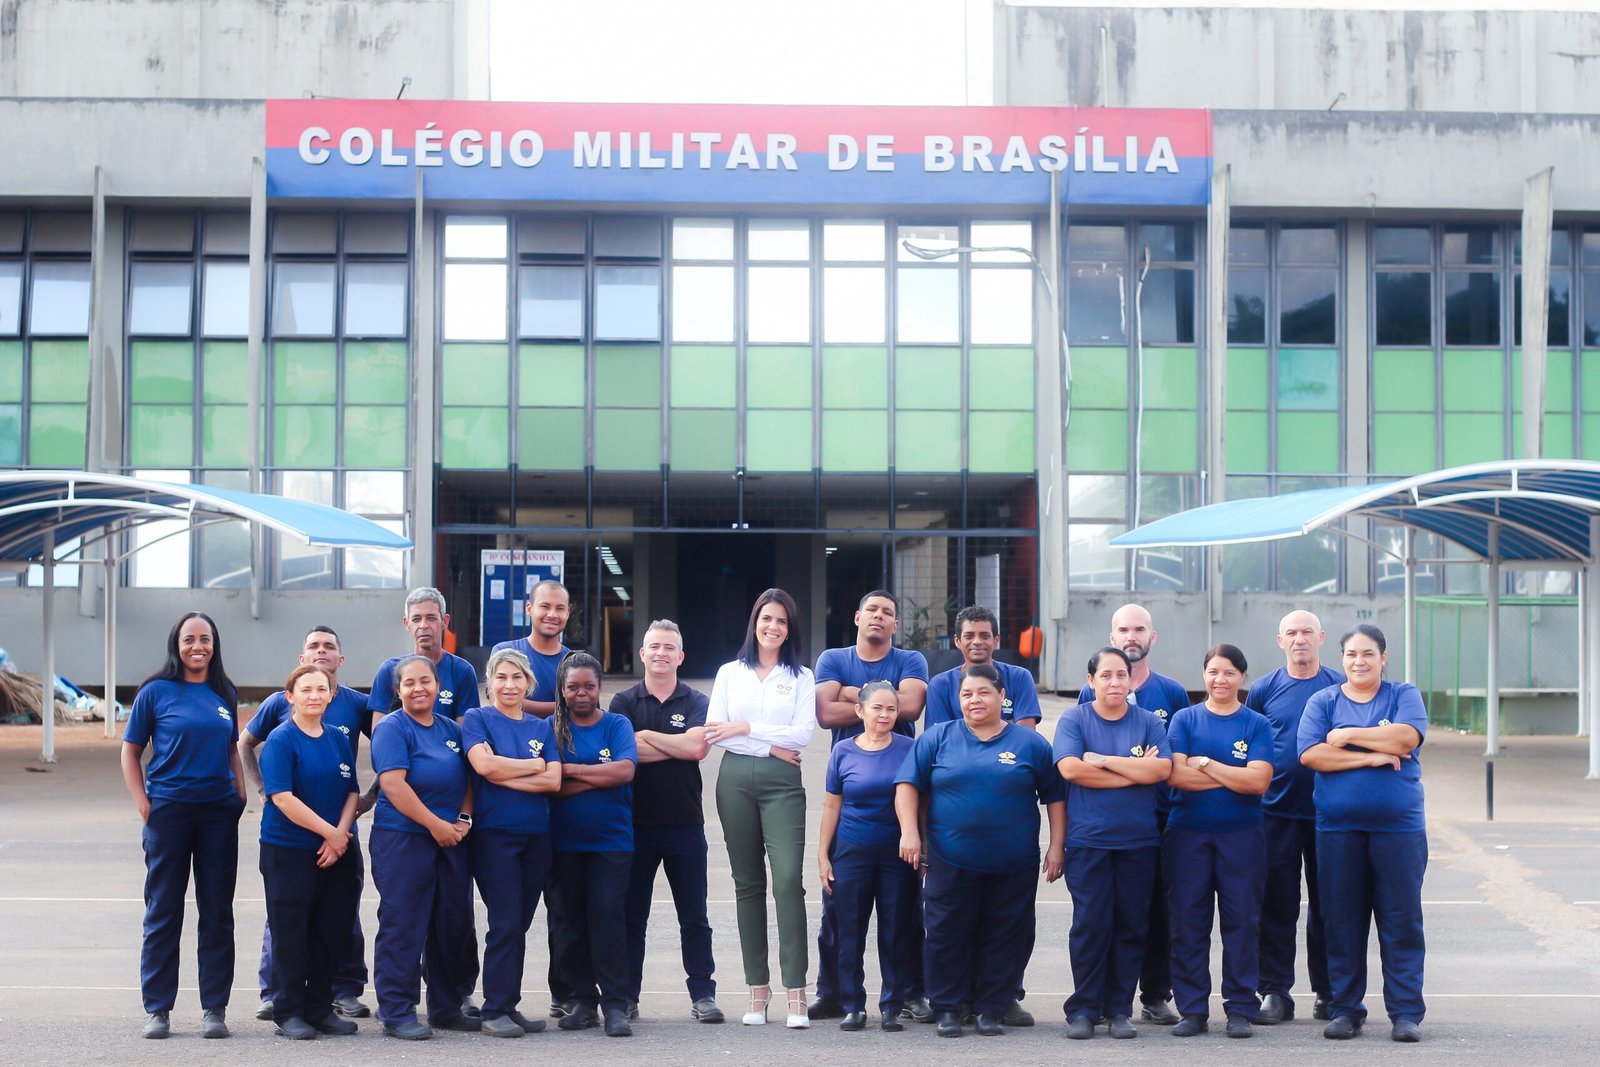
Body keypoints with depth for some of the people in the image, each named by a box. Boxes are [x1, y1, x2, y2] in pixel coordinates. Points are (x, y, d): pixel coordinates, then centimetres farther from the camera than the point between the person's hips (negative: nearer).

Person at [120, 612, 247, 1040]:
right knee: (163, 912, 3)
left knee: (218, 913, 5)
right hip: (169, 809, -3)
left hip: (219, 813, 3)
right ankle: (157, 1009, 11)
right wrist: (144, 805, -7)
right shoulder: (156, 691, -1)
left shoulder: (226, 694, 9)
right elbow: (130, 752, 2)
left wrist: (241, 796, 6)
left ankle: (214, 1007, 12)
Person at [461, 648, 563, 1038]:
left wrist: (504, 775, -11)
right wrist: (534, 764, -4)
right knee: (505, 923, -8)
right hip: (494, 834, -4)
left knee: (519, 925, 7)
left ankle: (509, 1005, 14)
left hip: (537, 836, 4)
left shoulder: (542, 727, 12)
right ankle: (494, 1010, -1)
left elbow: (553, 781, -2)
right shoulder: (477, 719, 2)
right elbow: (485, 764, -16)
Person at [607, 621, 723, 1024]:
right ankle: (627, 995, 12)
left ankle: (702, 994, 9)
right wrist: (677, 747, -8)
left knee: (694, 916, 4)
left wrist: (647, 736, -8)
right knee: (631, 915, 5)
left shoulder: (696, 703, 6)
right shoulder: (624, 702, 6)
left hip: (685, 824, 0)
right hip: (635, 822, 0)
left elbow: (697, 747, -13)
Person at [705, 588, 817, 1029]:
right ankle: (757, 987, 10)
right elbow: (713, 732, 1)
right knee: (748, 883, 5)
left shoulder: (801, 677, 9)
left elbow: (802, 734, -3)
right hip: (735, 781, 2)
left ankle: (796, 992, -14)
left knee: (788, 880, -13)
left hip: (782, 783, -2)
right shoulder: (730, 673, 11)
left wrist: (746, 728, -6)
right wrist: (769, 747, -7)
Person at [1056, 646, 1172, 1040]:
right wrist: (1135, 772, -10)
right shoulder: (1074, 720, 3)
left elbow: (1161, 770, -8)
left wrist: (1104, 760, -11)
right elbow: (1070, 768, -14)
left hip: (1139, 841, 2)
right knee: (1090, 925, -4)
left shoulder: (1149, 722, 7)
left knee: (1131, 926, 4)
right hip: (1088, 841, -2)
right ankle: (1083, 1009, 5)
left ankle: (1119, 1010, 13)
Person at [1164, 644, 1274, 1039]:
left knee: (1242, 921, 2)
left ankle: (1240, 1009, 10)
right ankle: (1192, 1009, 10)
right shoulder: (1184, 719, 6)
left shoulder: (1257, 724, 4)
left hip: (1242, 836, -1)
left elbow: (1259, 780, -10)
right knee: (1188, 922, 2)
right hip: (1188, 833, 1)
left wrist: (1205, 764, -9)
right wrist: (1235, 777, -10)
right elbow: (1175, 774, -9)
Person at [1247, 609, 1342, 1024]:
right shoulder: (1264, 690, 5)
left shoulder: (1341, 687, 4)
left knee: (1328, 903, 7)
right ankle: (1276, 992, 8)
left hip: (1329, 813, 0)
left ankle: (1327, 991, 16)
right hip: (1277, 812, 0)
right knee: (1277, 904, 2)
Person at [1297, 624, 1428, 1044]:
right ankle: (1345, 1010, 13)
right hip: (1337, 828, 1)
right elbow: (1311, 754, -6)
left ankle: (1405, 1013, 5)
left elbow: (1406, 738, -12)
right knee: (1341, 923, 5)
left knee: (1402, 922, 0)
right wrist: (1373, 757, -11)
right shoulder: (1322, 702, 9)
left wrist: (1348, 735, -7)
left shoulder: (1404, 695, 7)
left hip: (1399, 827, -1)